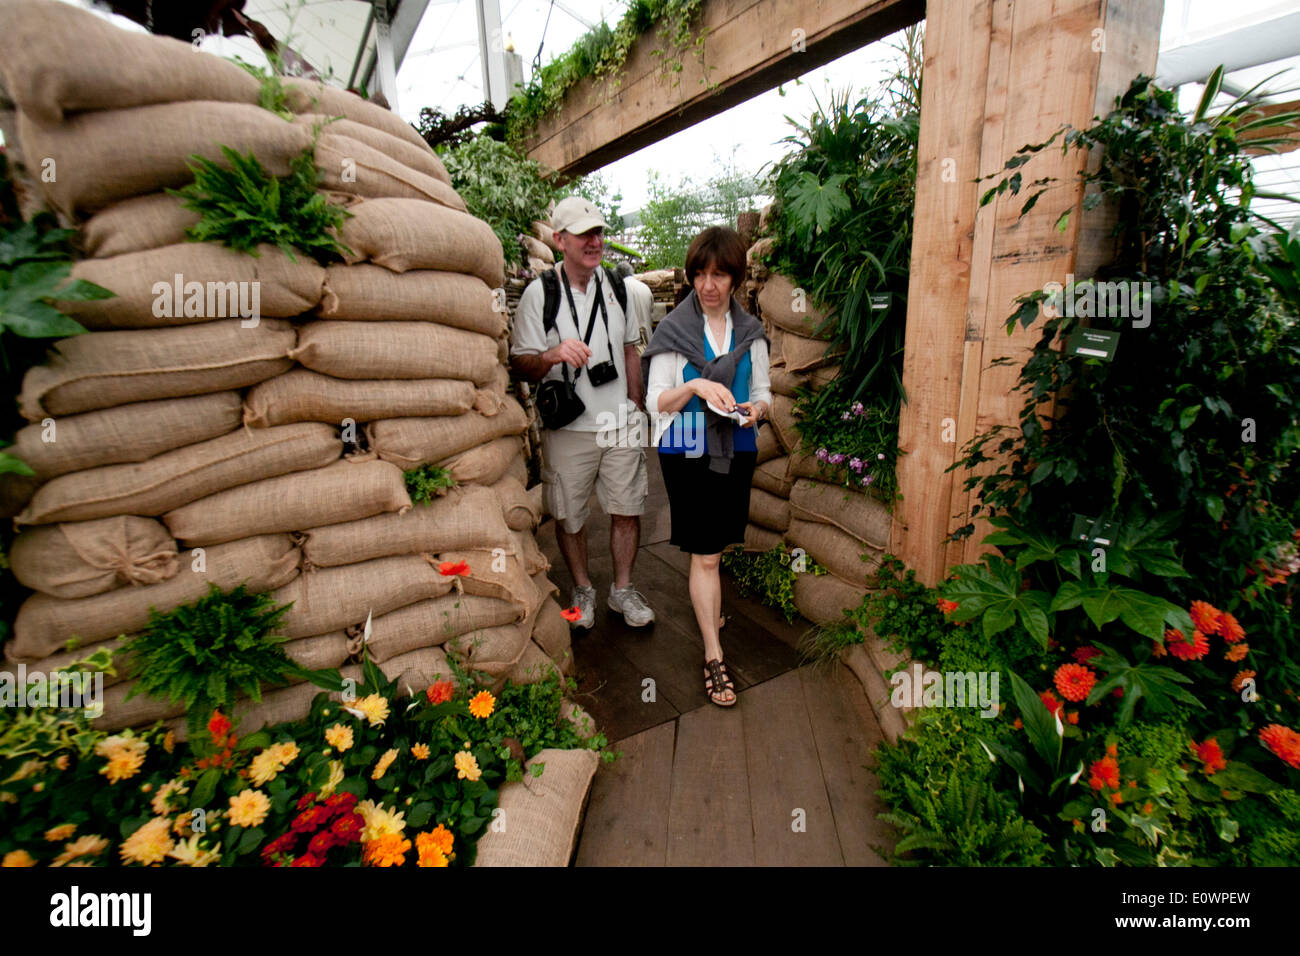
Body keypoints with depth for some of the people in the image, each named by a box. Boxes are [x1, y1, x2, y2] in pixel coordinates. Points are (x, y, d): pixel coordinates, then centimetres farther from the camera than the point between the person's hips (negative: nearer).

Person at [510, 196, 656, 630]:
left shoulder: (618, 287, 7)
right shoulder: (539, 293, -6)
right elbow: (520, 363, -7)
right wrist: (553, 355, -29)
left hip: (621, 424, 3)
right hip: (567, 429, -3)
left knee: (627, 509, 7)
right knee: (569, 516, 9)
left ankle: (622, 589, 29)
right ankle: (583, 589, 32)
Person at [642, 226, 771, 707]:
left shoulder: (750, 332, 6)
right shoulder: (672, 330, -5)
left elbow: (763, 392, 11)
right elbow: (656, 403, -6)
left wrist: (756, 408, -12)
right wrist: (694, 386, -24)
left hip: (736, 451, 4)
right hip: (686, 453, -4)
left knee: (713, 543, 18)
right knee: (705, 554, -3)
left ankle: (705, 605, 46)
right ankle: (713, 656, 8)